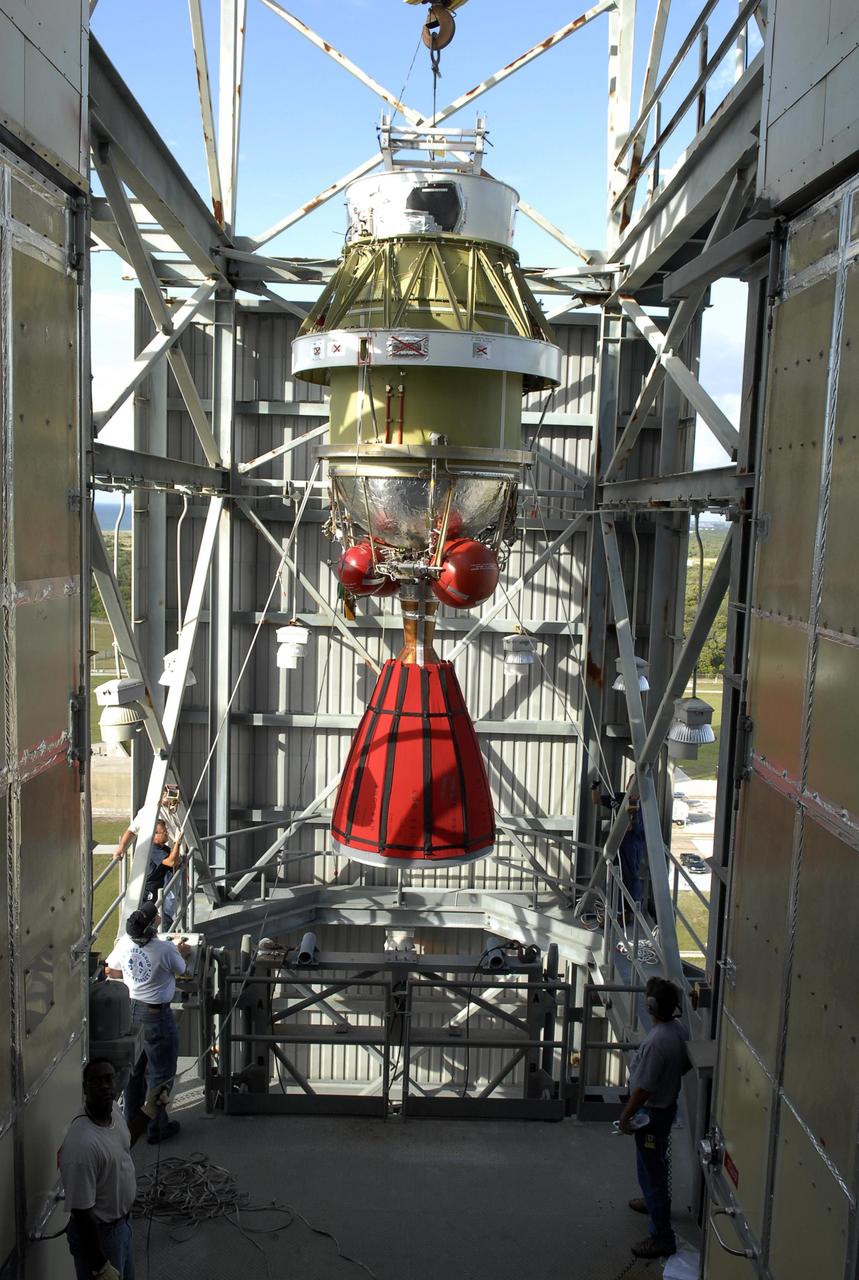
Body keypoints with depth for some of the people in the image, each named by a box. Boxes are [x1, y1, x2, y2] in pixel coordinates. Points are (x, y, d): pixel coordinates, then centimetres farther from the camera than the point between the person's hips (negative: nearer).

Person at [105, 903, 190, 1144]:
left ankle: (133, 1116, 39)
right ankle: (157, 1127, 18)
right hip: (156, 1014, -6)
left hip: (130, 1010, 6)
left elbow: (111, 971, 6)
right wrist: (180, 952, 14)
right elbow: (180, 970, -6)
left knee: (135, 1065, 23)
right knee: (161, 1072, 9)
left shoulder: (124, 944, -9)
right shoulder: (166, 949, -25)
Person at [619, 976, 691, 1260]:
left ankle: (662, 1237, 13)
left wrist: (625, 1116, -14)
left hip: (652, 1112, -9)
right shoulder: (679, 1029, -7)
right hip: (668, 1104, 9)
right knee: (654, 1162, 30)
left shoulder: (656, 1041, -33)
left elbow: (643, 1088, -26)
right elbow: (685, 1065, 10)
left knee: (651, 1168, 3)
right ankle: (654, 1201, 52)